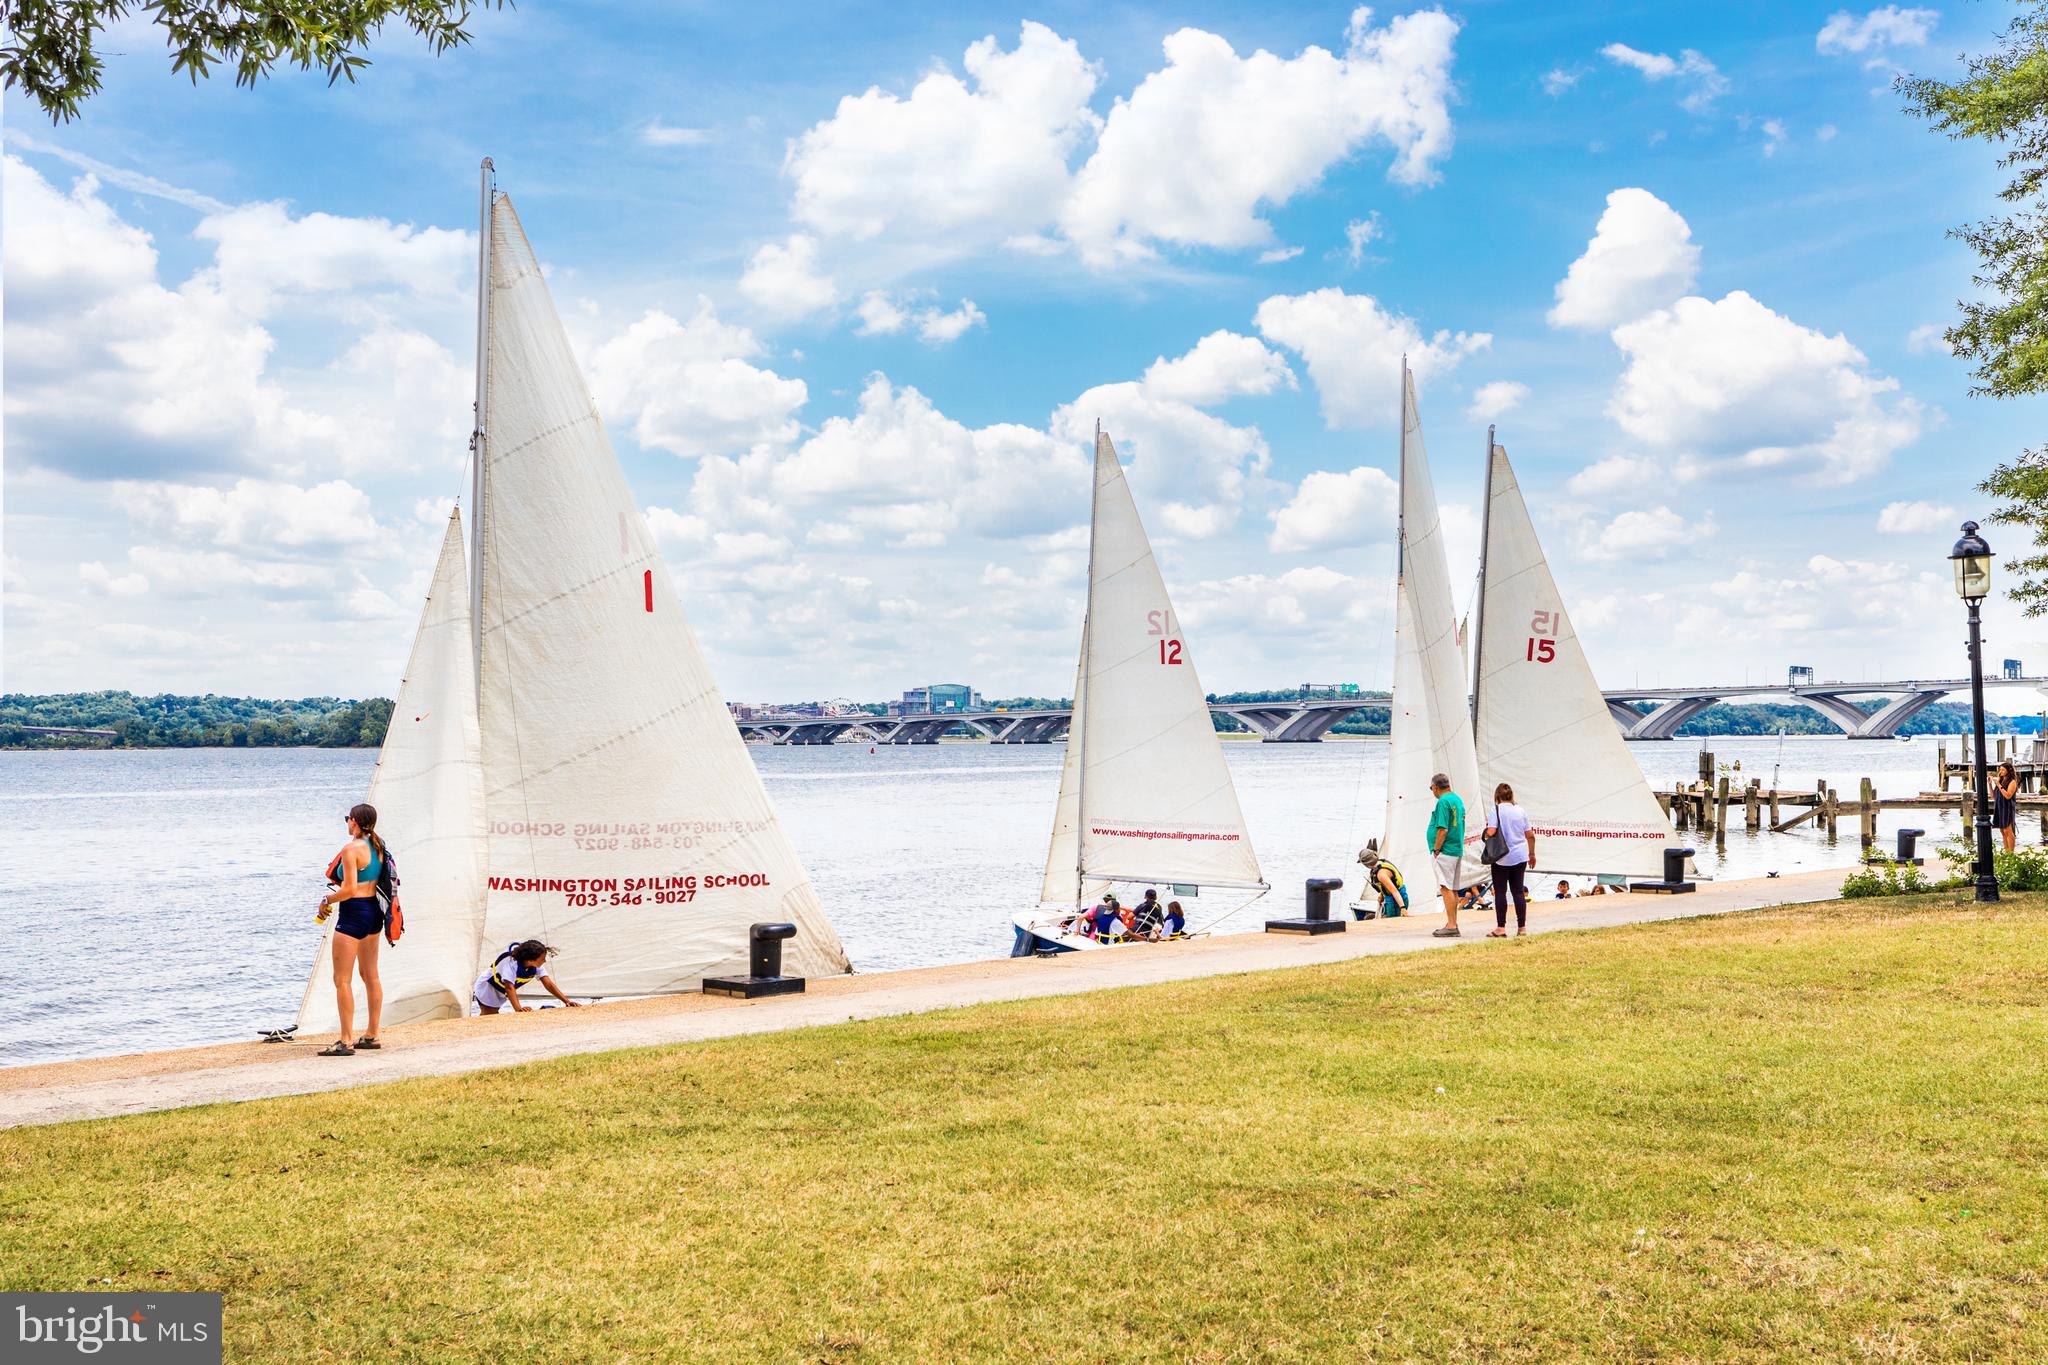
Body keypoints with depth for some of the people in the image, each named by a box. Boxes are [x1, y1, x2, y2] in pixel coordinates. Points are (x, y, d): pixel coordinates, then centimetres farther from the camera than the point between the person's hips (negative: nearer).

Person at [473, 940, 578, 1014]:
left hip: (501, 993, 7)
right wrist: (518, 1009, -62)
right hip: (488, 989, -7)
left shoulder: (536, 965, -21)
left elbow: (548, 984, -22)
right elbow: (510, 987, -49)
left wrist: (566, 1001, -33)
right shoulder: (511, 962, -41)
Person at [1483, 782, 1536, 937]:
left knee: (1500, 892, 1)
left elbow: (1490, 832, -18)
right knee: (1518, 891, 8)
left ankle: (1501, 928, 1)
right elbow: (1530, 836, 9)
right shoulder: (1520, 810, 6)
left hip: (1502, 857, -4)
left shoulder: (1497, 809, -8)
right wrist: (1532, 854, 20)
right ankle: (1522, 927, 9)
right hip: (1520, 856, 4)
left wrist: (1486, 833, 5)